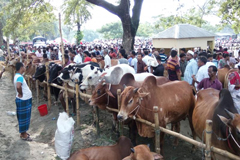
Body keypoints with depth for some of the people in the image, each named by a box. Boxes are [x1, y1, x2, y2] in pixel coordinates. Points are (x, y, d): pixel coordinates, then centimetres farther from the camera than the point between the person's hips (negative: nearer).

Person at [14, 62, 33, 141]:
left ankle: (23, 132, 31)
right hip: (23, 100, -10)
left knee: (24, 117, 19)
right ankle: (23, 135, 14)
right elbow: (18, 86, -41)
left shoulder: (18, 75, 9)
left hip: (24, 100, 10)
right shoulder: (20, 77, -23)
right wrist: (21, 94, -23)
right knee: (24, 117, 2)